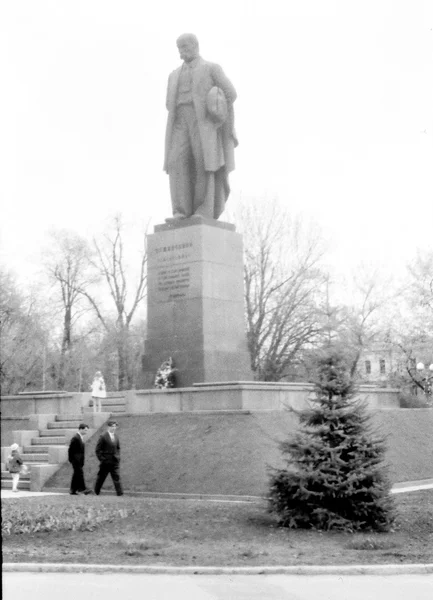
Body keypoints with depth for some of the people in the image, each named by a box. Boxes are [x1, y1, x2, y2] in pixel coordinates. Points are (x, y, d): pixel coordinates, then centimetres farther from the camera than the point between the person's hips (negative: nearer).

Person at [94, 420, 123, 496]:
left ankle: (120, 493, -7)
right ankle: (96, 492, 27)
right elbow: (97, 450, -8)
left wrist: (118, 457, 10)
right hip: (105, 462, -4)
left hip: (115, 462, 4)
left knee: (117, 478, -4)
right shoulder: (103, 437, -10)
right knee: (101, 477, 9)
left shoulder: (116, 436, 8)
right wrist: (101, 459, -10)